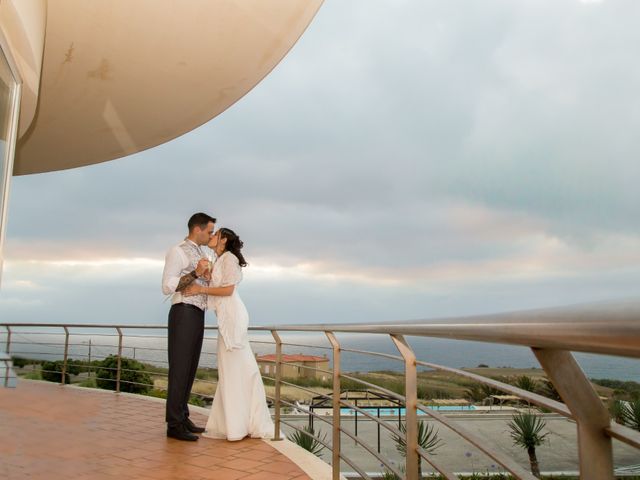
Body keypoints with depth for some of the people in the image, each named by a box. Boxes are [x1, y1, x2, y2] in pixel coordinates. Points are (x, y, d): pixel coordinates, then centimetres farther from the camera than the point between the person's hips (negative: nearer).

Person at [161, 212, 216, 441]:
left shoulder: (200, 255, 21)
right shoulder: (177, 252, -7)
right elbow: (167, 287, -14)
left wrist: (207, 277, 1)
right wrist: (196, 273, -22)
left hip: (197, 316, 9)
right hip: (183, 314, -9)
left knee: (190, 368, 10)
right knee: (179, 369, -8)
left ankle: (182, 418, 17)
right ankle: (174, 425, -3)